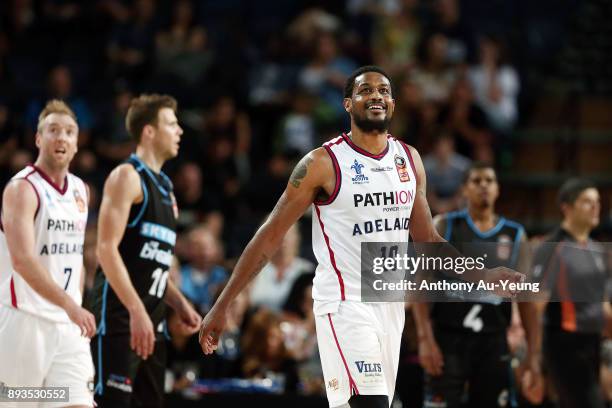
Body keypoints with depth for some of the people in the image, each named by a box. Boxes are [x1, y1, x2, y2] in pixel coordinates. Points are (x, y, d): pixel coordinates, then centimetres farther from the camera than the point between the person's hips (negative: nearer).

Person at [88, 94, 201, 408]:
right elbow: (107, 249, -16)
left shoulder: (164, 188, 21)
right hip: (120, 315, -9)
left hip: (151, 321, 9)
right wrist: (137, 311, -23)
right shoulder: (127, 176, -7)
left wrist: (180, 305, 14)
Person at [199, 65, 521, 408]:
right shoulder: (324, 162, -9)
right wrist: (222, 306, -9)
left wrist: (486, 275, 11)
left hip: (391, 304, 7)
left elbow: (427, 239, 19)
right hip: (345, 304, -7)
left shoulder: (409, 159, 9)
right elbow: (271, 237, -6)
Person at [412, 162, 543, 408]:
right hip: (449, 339, -3)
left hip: (494, 342, 3)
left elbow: (526, 299, 8)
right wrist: (425, 339, -13)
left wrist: (533, 358, 1)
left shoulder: (514, 236, 10)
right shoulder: (444, 226, 3)